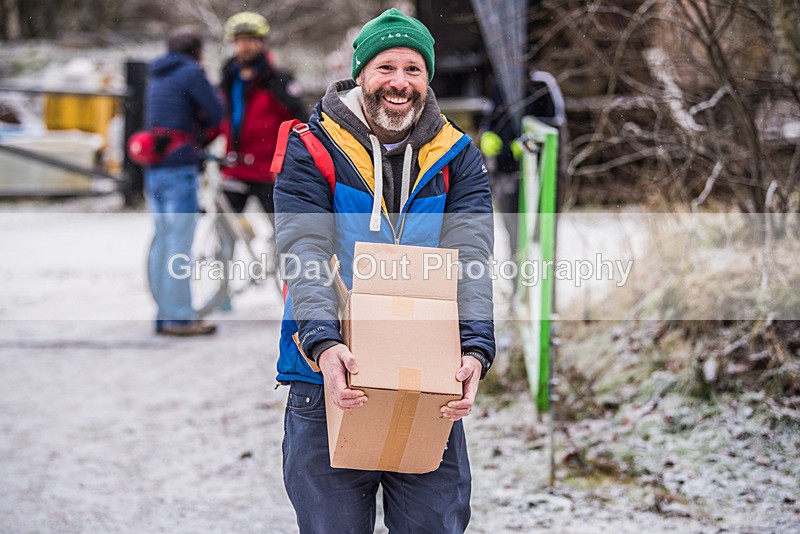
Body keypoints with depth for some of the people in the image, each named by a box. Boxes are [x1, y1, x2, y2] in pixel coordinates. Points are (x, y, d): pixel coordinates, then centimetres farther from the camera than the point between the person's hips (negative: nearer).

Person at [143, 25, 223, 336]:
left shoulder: (156, 77, 20)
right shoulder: (191, 72, -4)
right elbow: (216, 112, -7)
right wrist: (201, 137, 12)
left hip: (153, 168, 8)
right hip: (180, 167, -8)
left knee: (162, 240, 10)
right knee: (180, 241, -8)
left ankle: (164, 315, 12)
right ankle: (179, 318, -10)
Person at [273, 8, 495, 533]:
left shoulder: (458, 157, 6)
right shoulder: (312, 150, 0)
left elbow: (470, 260, -6)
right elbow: (306, 255, -13)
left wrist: (476, 350, -24)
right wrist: (324, 344, -30)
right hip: (329, 384, -1)